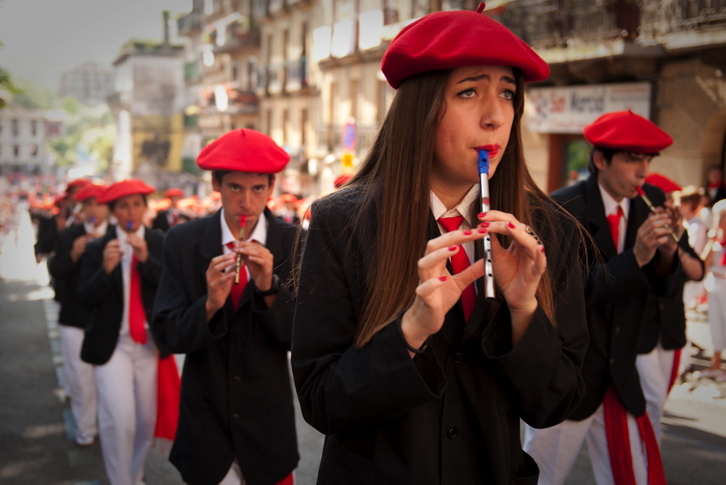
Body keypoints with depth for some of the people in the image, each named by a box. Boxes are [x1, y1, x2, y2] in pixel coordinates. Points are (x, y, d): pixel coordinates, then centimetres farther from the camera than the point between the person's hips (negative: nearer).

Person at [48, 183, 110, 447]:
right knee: (80, 377, 4)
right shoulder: (67, 236, 5)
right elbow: (55, 271, -3)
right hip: (75, 318, 2)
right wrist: (73, 255, -21)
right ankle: (86, 429, 19)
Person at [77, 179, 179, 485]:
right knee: (120, 419, -13)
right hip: (112, 344, -2)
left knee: (146, 420, 11)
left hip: (150, 343, 2)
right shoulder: (97, 248, -1)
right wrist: (106, 269, -22)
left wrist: (146, 258, -21)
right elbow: (86, 298, -5)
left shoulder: (162, 244, 0)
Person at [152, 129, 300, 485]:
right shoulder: (183, 241, -7)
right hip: (204, 421, 0)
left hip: (268, 426, 0)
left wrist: (269, 287, -25)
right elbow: (167, 334, -8)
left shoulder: (294, 244, -9)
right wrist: (210, 304, -26)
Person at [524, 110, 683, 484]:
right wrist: (635, 257, -27)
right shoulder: (562, 209, -15)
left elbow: (665, 290, 4)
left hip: (621, 380, 5)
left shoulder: (651, 202, 0)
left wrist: (667, 253, -17)